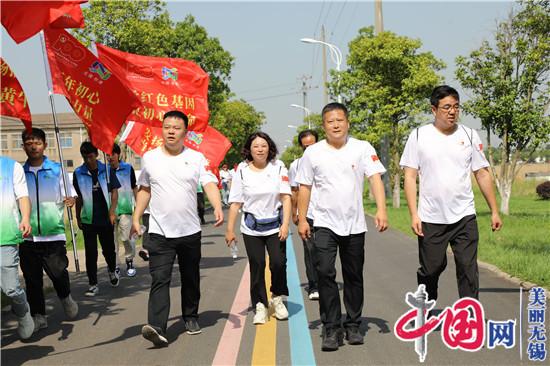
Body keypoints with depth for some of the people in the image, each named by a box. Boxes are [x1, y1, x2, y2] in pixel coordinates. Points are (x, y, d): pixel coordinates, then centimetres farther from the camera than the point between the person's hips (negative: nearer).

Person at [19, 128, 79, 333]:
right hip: (27, 236, 2)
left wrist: (70, 200, -18)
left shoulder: (57, 170, 4)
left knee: (58, 272, -7)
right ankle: (38, 315, 17)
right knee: (32, 279, 5)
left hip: (53, 234, -2)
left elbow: (69, 196, 4)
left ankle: (65, 297, 23)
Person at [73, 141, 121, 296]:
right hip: (88, 219, 0)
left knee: (109, 249, 10)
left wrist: (112, 211, -11)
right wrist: (78, 217, 8)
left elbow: (114, 191, 0)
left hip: (106, 218, 0)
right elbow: (78, 197, 7)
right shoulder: (78, 173, 0)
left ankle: (113, 271, 39)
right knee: (90, 253, 0)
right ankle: (93, 284, 6)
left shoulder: (107, 170, -1)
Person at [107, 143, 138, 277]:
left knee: (127, 238, -7)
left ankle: (130, 262, 15)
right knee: (112, 240, 6)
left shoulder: (128, 168, 2)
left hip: (125, 208, -1)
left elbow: (134, 188, 10)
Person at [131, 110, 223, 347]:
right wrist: (136, 218, 8)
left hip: (190, 230, 1)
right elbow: (144, 190, 14)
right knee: (160, 280, -12)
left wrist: (218, 207, -28)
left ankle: (191, 317, 32)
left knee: (191, 279, 15)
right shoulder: (149, 158, 5)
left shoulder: (196, 158, 0)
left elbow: (210, 184, -10)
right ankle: (157, 327, -21)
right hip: (159, 232, -1)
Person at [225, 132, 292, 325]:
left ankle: (277, 298, 17)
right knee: (257, 266, 3)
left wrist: (285, 224, -14)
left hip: (275, 226, 0)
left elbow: (286, 197, -4)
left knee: (278, 262, -9)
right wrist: (230, 229, 0)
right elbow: (236, 203, 1)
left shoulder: (278, 167, -2)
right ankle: (260, 306, 17)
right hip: (251, 228, 0)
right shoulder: (242, 171, -1)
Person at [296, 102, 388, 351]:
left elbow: (375, 179, -12)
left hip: (354, 224, 1)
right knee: (325, 273, -13)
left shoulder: (363, 149, -3)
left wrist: (381, 210, -25)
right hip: (325, 224, -1)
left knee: (354, 277, 10)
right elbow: (305, 188, 6)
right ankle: (331, 328, -5)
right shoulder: (313, 153, 0)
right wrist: (302, 219, 1)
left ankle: (353, 326, 24)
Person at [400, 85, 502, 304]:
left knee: (468, 270, -2)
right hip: (430, 219, -1)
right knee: (430, 269, 9)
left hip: (464, 217, 1)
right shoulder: (419, 136, 1)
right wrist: (413, 214, -9)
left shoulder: (469, 135, 6)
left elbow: (482, 174, 10)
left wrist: (494, 211, 6)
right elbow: (410, 177, -1)